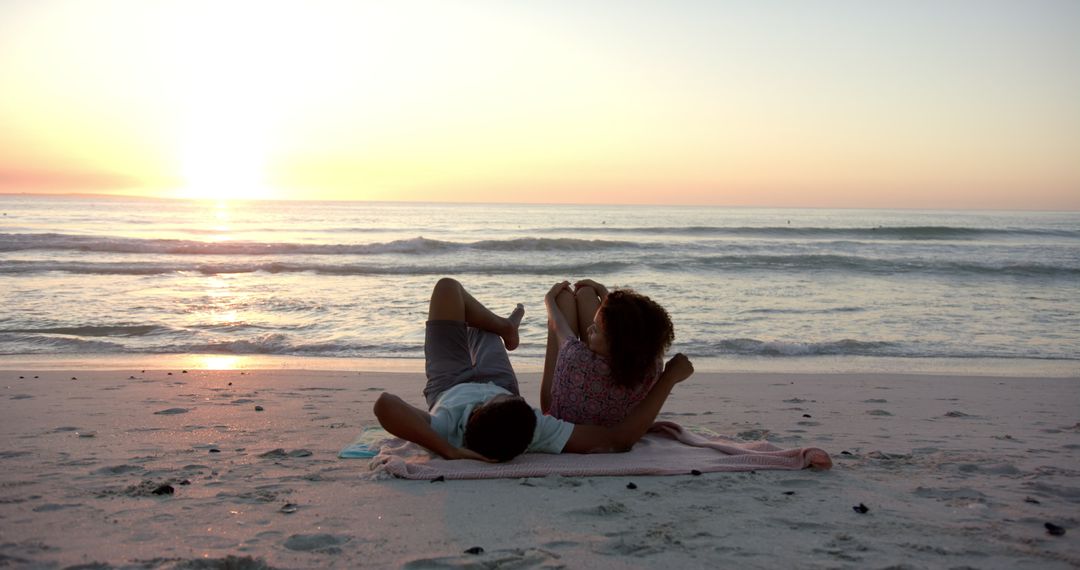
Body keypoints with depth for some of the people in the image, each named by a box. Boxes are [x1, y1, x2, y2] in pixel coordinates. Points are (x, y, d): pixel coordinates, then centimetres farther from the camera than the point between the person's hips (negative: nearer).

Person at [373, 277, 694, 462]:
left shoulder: (445, 428, -51)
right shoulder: (534, 434, -48)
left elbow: (385, 404, -68)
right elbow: (620, 438, -48)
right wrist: (668, 377, -50)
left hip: (449, 384, -1)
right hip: (496, 380, 1)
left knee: (448, 287, 13)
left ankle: (505, 327, 40)